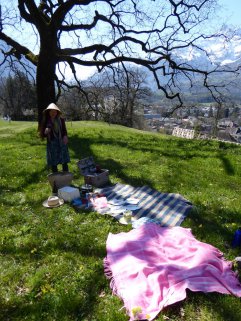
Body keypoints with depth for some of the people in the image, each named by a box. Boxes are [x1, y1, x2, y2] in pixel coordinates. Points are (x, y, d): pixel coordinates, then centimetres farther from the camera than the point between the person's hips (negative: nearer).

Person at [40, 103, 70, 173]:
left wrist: (65, 136, -12)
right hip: (51, 144, 0)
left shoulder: (61, 119, 1)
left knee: (64, 162, 0)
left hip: (61, 143, 0)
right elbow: (42, 135, 3)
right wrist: (45, 132, -19)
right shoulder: (45, 121, -1)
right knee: (53, 163, 4)